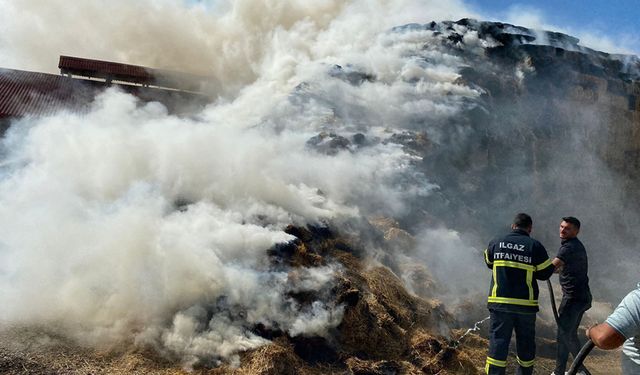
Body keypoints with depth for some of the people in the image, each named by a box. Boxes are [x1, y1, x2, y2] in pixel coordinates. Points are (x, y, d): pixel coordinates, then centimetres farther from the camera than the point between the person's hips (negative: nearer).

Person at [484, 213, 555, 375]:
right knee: (525, 343, 16)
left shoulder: (496, 243, 2)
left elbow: (489, 263, 18)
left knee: (498, 342, 1)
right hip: (526, 304, 0)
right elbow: (545, 273, 1)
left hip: (499, 303, 1)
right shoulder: (535, 246, -5)